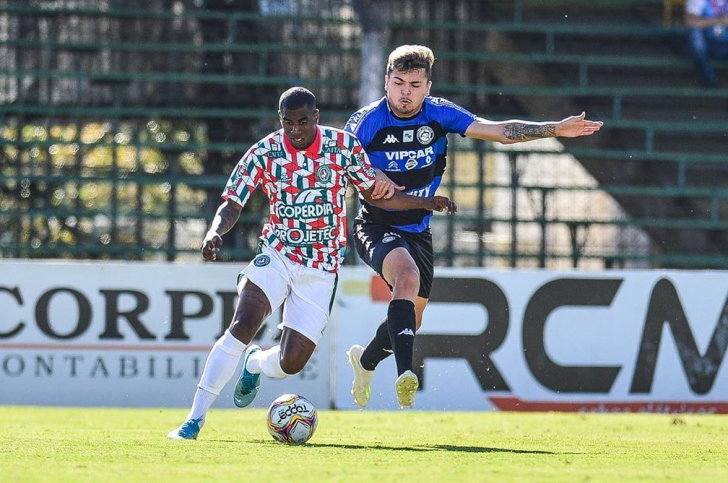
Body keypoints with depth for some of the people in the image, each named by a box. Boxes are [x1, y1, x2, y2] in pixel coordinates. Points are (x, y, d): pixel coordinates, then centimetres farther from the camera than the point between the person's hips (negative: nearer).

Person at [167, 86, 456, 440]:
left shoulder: (344, 146, -5)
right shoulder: (264, 154, -9)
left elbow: (374, 194, 9)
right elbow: (231, 205, -7)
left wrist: (426, 203, 1)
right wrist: (215, 232, -29)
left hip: (322, 270, 1)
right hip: (277, 255, -1)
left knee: (291, 363, -5)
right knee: (241, 327, -25)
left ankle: (255, 364, 35)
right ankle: (194, 420, -21)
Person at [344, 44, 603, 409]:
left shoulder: (440, 114, -9)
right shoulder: (366, 122, -17)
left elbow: (499, 132, -12)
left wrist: (555, 129, -22)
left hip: (418, 231, 5)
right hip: (376, 226, -5)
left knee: (411, 320, 16)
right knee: (408, 276, -36)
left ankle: (365, 360, 48)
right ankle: (405, 374, -45)